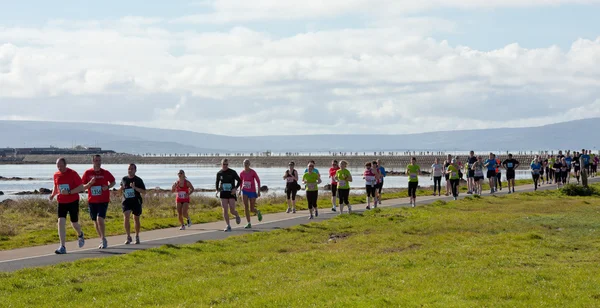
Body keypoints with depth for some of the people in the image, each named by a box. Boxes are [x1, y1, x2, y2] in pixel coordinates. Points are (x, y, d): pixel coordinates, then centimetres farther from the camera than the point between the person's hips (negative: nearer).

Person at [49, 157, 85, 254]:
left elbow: (81, 187, -13)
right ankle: (62, 247, -13)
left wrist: (69, 192, -24)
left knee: (74, 223, 8)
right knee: (61, 222, -13)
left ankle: (80, 235, 45)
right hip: (61, 202, 3)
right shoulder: (56, 175, 3)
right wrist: (53, 195, -1)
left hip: (73, 202, -3)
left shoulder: (72, 174, -11)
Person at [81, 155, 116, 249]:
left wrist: (108, 187, -7)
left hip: (103, 200, -3)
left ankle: (103, 239, -6)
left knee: (100, 219, -18)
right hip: (92, 201, 3)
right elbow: (82, 187, 4)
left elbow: (113, 182, 13)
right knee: (95, 221, 8)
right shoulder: (87, 173, 1)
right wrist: (90, 183, -15)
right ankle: (102, 241, 22)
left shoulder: (105, 173, -1)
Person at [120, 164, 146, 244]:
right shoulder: (124, 179, 6)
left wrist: (135, 187, -21)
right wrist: (121, 188, -2)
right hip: (126, 201, 1)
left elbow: (144, 192, -7)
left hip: (136, 201, -1)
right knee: (126, 217, -19)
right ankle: (128, 237, -12)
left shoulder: (138, 180, -3)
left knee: (136, 219, 11)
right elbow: (121, 188, 24)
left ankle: (137, 237, 29)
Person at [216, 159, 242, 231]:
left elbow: (239, 180, 2)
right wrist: (217, 189, 7)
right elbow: (217, 182, 22)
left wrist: (235, 188, -11)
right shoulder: (219, 173, 6)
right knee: (225, 210, -7)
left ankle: (237, 216, 30)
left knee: (232, 210, -6)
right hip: (223, 193, 2)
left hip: (231, 193, -2)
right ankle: (228, 226, 0)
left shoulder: (232, 172, -3)